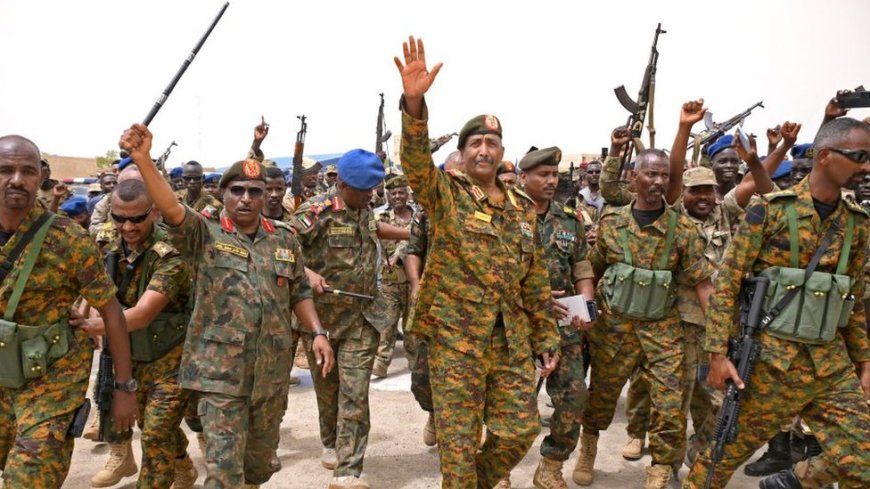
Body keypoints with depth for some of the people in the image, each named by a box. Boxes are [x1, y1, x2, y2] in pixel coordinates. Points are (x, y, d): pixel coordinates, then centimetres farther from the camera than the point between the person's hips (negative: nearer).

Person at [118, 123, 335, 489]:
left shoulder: (285, 240, 7)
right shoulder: (204, 234, -4)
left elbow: (299, 293, 13)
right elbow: (170, 208, -22)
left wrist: (318, 333, 0)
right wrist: (142, 158, -36)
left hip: (271, 370, 4)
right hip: (220, 371, -4)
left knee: (260, 459, 21)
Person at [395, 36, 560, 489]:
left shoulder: (522, 208, 11)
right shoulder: (445, 194, -2)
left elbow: (536, 281, 14)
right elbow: (416, 160, -23)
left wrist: (547, 337, 12)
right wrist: (414, 102, -39)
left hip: (512, 338, 5)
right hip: (455, 334, -4)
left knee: (520, 428, 10)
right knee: (458, 437, 4)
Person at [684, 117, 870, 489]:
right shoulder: (770, 210, -8)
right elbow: (727, 282, -10)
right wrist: (719, 353, -14)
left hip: (834, 366, 5)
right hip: (770, 361, -5)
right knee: (726, 453, 8)